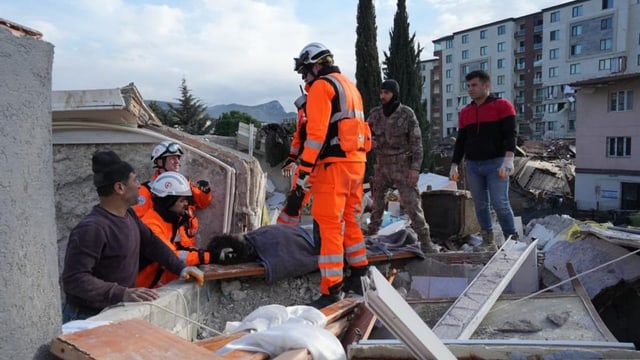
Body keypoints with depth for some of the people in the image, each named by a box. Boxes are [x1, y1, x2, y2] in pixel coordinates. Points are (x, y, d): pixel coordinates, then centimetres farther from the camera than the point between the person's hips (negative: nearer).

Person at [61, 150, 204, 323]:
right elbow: (73, 279, -28)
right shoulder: (91, 229, -25)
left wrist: (181, 267, 3)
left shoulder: (129, 215, 3)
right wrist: (122, 294, -36)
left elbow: (151, 242, 13)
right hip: (87, 317, -8)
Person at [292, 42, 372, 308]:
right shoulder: (350, 86, 23)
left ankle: (332, 289, -4)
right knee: (348, 219, 19)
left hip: (334, 163, -9)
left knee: (327, 224, -6)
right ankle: (360, 273, 29)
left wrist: (303, 170, -17)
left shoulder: (321, 86, -5)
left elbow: (316, 132, -16)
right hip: (357, 160, 9)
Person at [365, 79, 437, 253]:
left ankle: (425, 241, -2)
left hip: (402, 165, -4)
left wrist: (415, 167, -15)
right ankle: (371, 232, 30)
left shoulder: (407, 114, -7)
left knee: (411, 203, -8)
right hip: (381, 164, 4)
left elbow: (416, 142, -7)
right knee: (376, 200, 14)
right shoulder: (375, 113, 3)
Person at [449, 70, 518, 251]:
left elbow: (510, 134, -11)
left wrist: (508, 159, -24)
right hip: (472, 165, 5)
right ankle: (488, 241, 16)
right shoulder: (464, 112, 13)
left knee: (500, 203, -10)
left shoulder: (502, 105, -2)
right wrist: (454, 164, 9)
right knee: (480, 205, 7)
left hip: (496, 163, -5)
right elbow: (460, 141, 16)